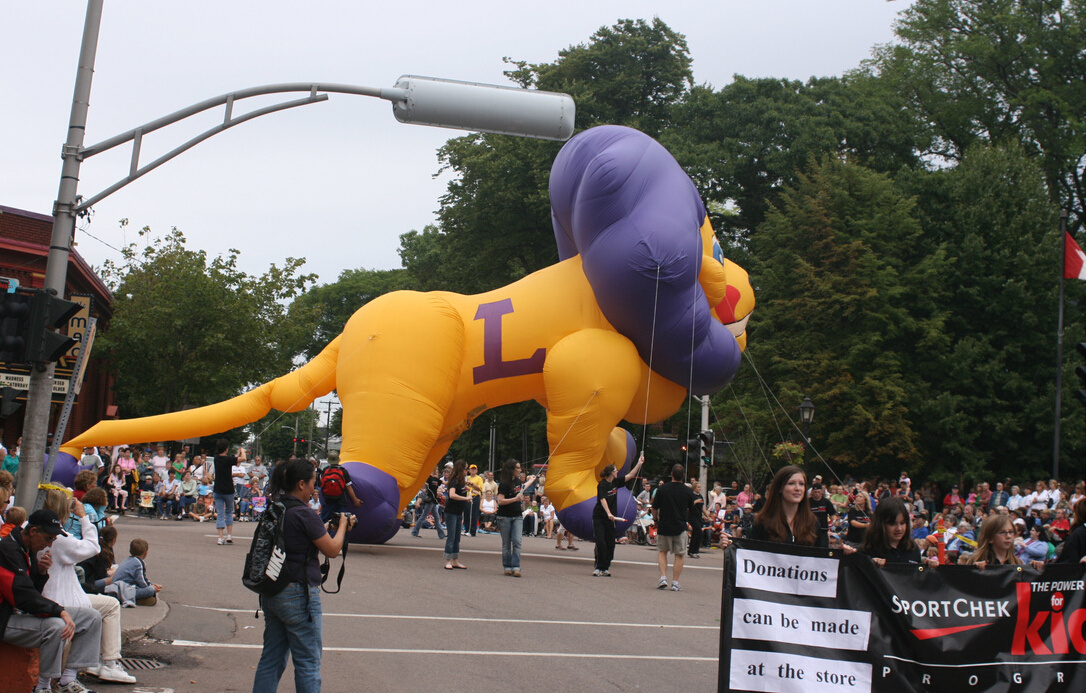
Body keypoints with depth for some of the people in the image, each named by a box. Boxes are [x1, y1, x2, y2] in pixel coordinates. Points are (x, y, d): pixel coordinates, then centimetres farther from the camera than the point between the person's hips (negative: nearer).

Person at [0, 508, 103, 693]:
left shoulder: (30, 550, 12)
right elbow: (25, 597, -26)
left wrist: (41, 572, -4)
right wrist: (61, 612, -27)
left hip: (26, 613, 10)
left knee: (92, 617, 0)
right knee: (56, 626, -36)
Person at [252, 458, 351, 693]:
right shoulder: (305, 514, -17)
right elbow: (332, 550, -10)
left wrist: (323, 527, 17)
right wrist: (342, 526, 5)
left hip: (271, 593, 8)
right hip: (298, 594, -8)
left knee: (271, 658, 15)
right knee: (308, 664, 1)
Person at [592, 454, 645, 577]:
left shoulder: (615, 482, 6)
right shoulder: (602, 485, -14)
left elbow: (630, 476, 14)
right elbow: (602, 500, -26)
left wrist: (639, 463, 11)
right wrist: (608, 513, -39)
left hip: (611, 518, 6)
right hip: (599, 517, -6)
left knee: (610, 543, 4)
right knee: (600, 542, -11)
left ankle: (606, 568, 9)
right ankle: (599, 567, -3)